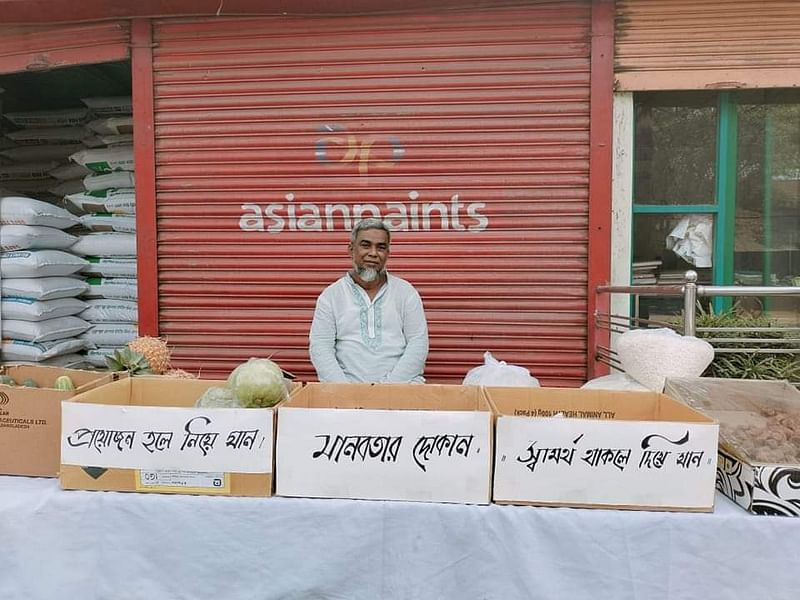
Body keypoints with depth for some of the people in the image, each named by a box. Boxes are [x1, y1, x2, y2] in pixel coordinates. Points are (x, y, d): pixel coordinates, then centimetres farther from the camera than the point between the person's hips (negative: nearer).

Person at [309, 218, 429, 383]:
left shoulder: (406, 291, 8)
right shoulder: (330, 295, 8)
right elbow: (320, 346, 1)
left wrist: (389, 384, -12)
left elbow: (418, 343, 1)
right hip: (347, 384, 0)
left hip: (401, 383, 1)